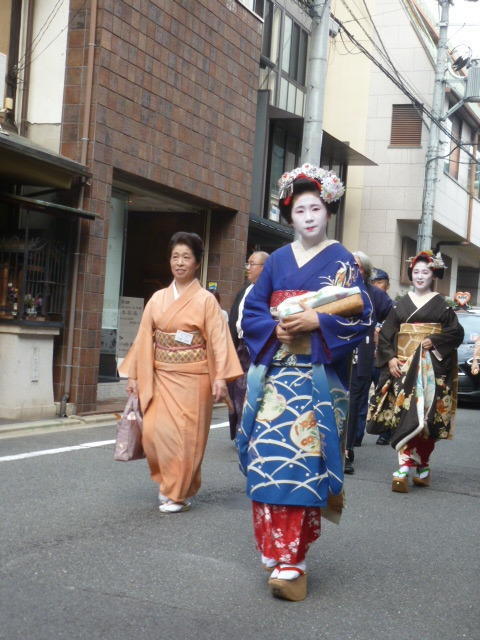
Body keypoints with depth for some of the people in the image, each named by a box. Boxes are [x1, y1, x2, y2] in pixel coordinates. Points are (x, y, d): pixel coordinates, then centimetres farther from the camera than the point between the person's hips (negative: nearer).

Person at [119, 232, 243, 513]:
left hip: (192, 378, -3)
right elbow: (145, 338, 9)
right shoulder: (158, 298, 8)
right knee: (155, 433, -3)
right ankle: (167, 482, 21)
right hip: (161, 377, 3)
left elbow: (218, 340, -9)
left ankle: (179, 493, 13)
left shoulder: (206, 300, -3)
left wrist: (220, 378, -18)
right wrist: (134, 375, 7)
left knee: (185, 437, -2)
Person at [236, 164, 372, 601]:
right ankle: (276, 548, 9)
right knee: (269, 455, -4)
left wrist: (317, 321, -17)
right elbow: (252, 312, 11)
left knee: (303, 460, -11)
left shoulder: (342, 261, 4)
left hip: (318, 376, -3)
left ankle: (291, 561, -9)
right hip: (274, 373, 4)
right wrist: (275, 328, -9)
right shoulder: (277, 260, 13)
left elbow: (361, 317, -3)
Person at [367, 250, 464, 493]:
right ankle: (404, 468, -12)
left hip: (431, 368, -1)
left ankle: (422, 467, 11)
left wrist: (434, 341, -11)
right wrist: (390, 358, -5)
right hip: (403, 366, 1)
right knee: (403, 413, -9)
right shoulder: (401, 304, 12)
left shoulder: (441, 304, 7)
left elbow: (457, 333, 2)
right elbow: (385, 334, 9)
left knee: (427, 416, -3)